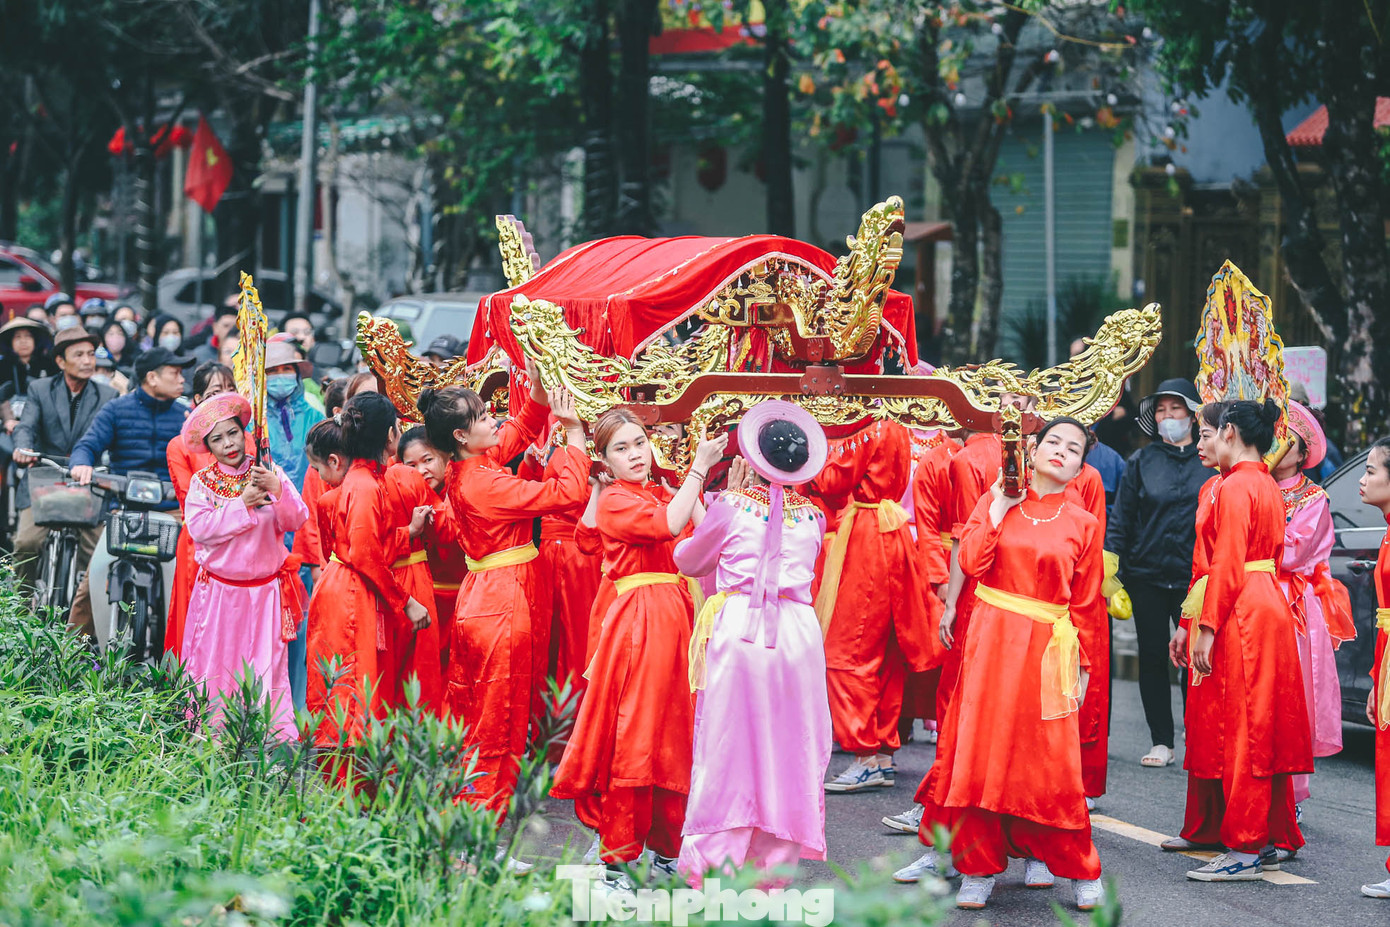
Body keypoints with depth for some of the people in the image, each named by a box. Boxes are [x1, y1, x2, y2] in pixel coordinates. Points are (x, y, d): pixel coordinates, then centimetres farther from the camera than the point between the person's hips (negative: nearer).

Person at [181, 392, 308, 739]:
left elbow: (297, 520, -6)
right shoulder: (202, 482, 0)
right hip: (219, 590, 0)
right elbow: (198, 528, -15)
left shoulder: (269, 473, 2)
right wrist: (243, 504, -17)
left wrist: (277, 489, -22)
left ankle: (277, 735, 3)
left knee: (267, 666, 0)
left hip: (265, 590, 0)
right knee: (216, 664, 2)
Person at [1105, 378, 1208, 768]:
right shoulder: (1141, 461, 6)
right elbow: (1121, 517, 7)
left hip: (1194, 577, -2)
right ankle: (1161, 742, 14)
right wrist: (1108, 567, -2)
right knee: (1153, 658, 6)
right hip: (1146, 576, 2)